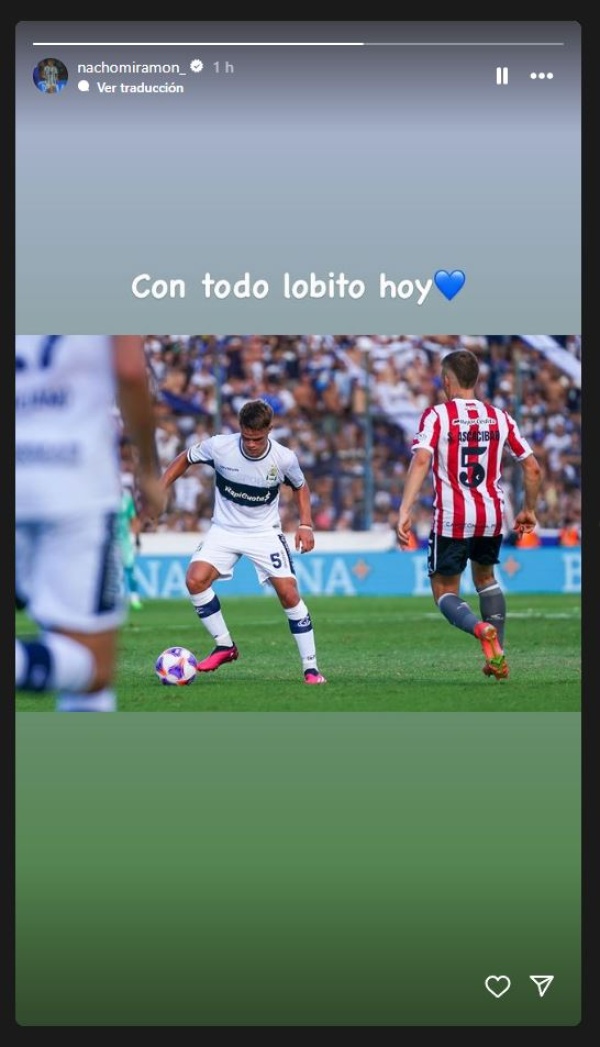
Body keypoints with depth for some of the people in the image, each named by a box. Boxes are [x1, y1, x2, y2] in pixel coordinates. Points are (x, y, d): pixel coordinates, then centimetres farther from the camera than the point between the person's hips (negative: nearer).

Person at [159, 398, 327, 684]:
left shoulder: (284, 458, -16)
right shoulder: (219, 446, -18)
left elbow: (300, 486, 6)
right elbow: (185, 459, 2)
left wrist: (305, 524, -6)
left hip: (265, 532, -1)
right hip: (224, 529, 1)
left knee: (289, 593, -13)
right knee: (195, 580, -20)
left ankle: (310, 668, -1)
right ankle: (225, 646, -2)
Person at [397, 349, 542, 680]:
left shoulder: (436, 415, -4)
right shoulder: (499, 417, 7)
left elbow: (421, 460, -19)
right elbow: (533, 468, 9)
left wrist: (404, 511, -23)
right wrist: (528, 510, 24)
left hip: (451, 519, -4)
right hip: (492, 516, 4)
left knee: (445, 593, 11)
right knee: (485, 577, 30)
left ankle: (482, 629, -21)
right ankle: (498, 657, 21)